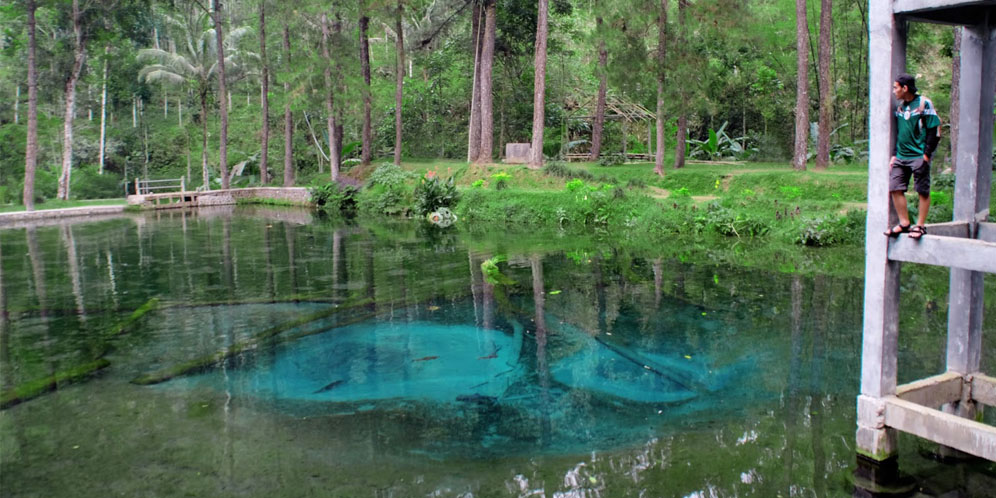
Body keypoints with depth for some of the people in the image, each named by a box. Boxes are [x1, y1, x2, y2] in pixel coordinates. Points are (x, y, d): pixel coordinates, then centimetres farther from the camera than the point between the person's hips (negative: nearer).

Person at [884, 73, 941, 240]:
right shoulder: (900, 107, 14)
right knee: (895, 189, 1)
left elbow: (935, 131, -8)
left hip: (919, 157, -7)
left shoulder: (924, 104, -6)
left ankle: (920, 226, 6)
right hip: (901, 157, 7)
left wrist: (926, 155, -13)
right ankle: (904, 223, 10)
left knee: (923, 191, 0)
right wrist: (894, 155, 15)